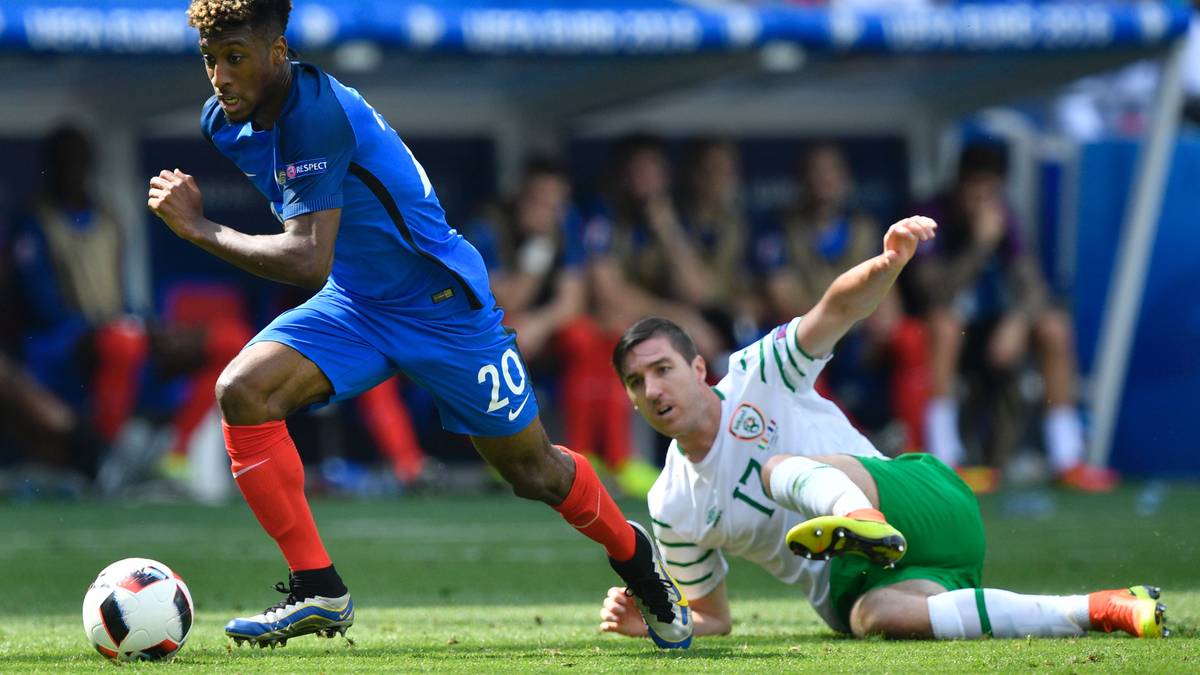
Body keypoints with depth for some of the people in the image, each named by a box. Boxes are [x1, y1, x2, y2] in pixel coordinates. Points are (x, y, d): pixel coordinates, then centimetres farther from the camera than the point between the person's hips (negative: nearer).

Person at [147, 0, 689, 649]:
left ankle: (633, 554, 38)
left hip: (440, 304, -6)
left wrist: (200, 229, -33)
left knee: (531, 469, 7)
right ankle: (317, 590, -15)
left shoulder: (319, 114, -31)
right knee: (242, 389, -20)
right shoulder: (224, 120, -5)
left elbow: (308, 259, -37)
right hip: (352, 304, 7)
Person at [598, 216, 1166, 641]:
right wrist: (647, 622, 1)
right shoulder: (672, 508, 13)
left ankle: (857, 519, -63)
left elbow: (837, 309, -9)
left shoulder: (756, 375, 4)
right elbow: (710, 618, 22)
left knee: (781, 468, -24)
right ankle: (1105, 610, -36)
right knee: (875, 617, -35)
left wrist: (888, 263, -31)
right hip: (855, 586, 3)